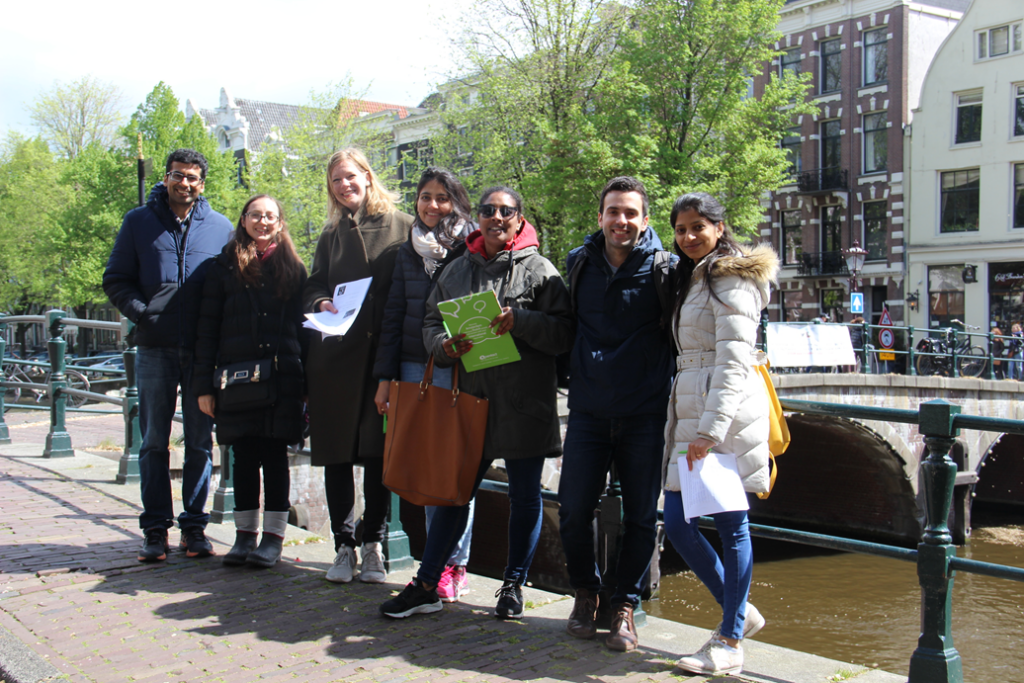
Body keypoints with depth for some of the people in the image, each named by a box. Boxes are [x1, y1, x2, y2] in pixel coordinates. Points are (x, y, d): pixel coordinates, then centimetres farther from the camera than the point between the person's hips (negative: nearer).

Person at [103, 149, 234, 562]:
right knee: (154, 443, 4)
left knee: (200, 443, 5)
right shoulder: (139, 222, 8)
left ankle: (194, 526, 14)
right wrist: (143, 313, -9)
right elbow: (116, 280, 7)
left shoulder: (221, 228, 8)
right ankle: (155, 528, 11)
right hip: (155, 349, 0)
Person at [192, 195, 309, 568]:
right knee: (243, 456, 7)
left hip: (282, 378, -1)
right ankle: (245, 534, 17)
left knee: (274, 453, 3)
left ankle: (273, 536, 11)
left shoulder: (293, 267, 8)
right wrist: (204, 383, 0)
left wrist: (308, 383, 1)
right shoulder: (226, 265, 8)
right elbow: (208, 326, 6)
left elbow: (303, 326, 8)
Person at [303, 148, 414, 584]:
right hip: (335, 356, 3)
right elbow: (312, 287, 18)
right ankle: (344, 546, 15)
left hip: (384, 352, -3)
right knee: (335, 454, 4)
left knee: (378, 453, 2)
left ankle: (373, 546, 14)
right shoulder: (333, 233, 16)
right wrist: (321, 303, -6)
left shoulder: (401, 226, 3)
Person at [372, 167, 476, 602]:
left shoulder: (471, 248, -1)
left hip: (458, 367, -4)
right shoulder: (409, 252, 14)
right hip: (414, 368, 5)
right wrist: (386, 375, 10)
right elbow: (393, 315, 15)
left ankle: (455, 566, 6)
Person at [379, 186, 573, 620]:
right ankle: (426, 586, 17)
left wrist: (519, 320, -22)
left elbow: (564, 332, -8)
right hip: (470, 398, 3)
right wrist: (445, 345, -6)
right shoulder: (457, 270, 12)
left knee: (524, 495, 7)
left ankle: (514, 585, 23)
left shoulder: (537, 269, 0)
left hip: (524, 404, -3)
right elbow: (431, 322, 15)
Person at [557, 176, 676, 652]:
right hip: (588, 410, 2)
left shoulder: (664, 269, -4)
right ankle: (586, 592, 24)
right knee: (574, 509, 0)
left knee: (640, 515, 4)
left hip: (645, 413, -2)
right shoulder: (578, 263, 7)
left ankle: (624, 605, 21)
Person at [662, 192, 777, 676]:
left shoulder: (730, 281, -7)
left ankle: (730, 642, 8)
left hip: (725, 412, -9)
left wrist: (709, 431, -23)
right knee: (676, 520, 6)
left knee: (730, 523, -2)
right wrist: (685, 427, 18)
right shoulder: (691, 281, 22)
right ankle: (739, 612, 23)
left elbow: (733, 361, -16)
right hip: (690, 410, 9)